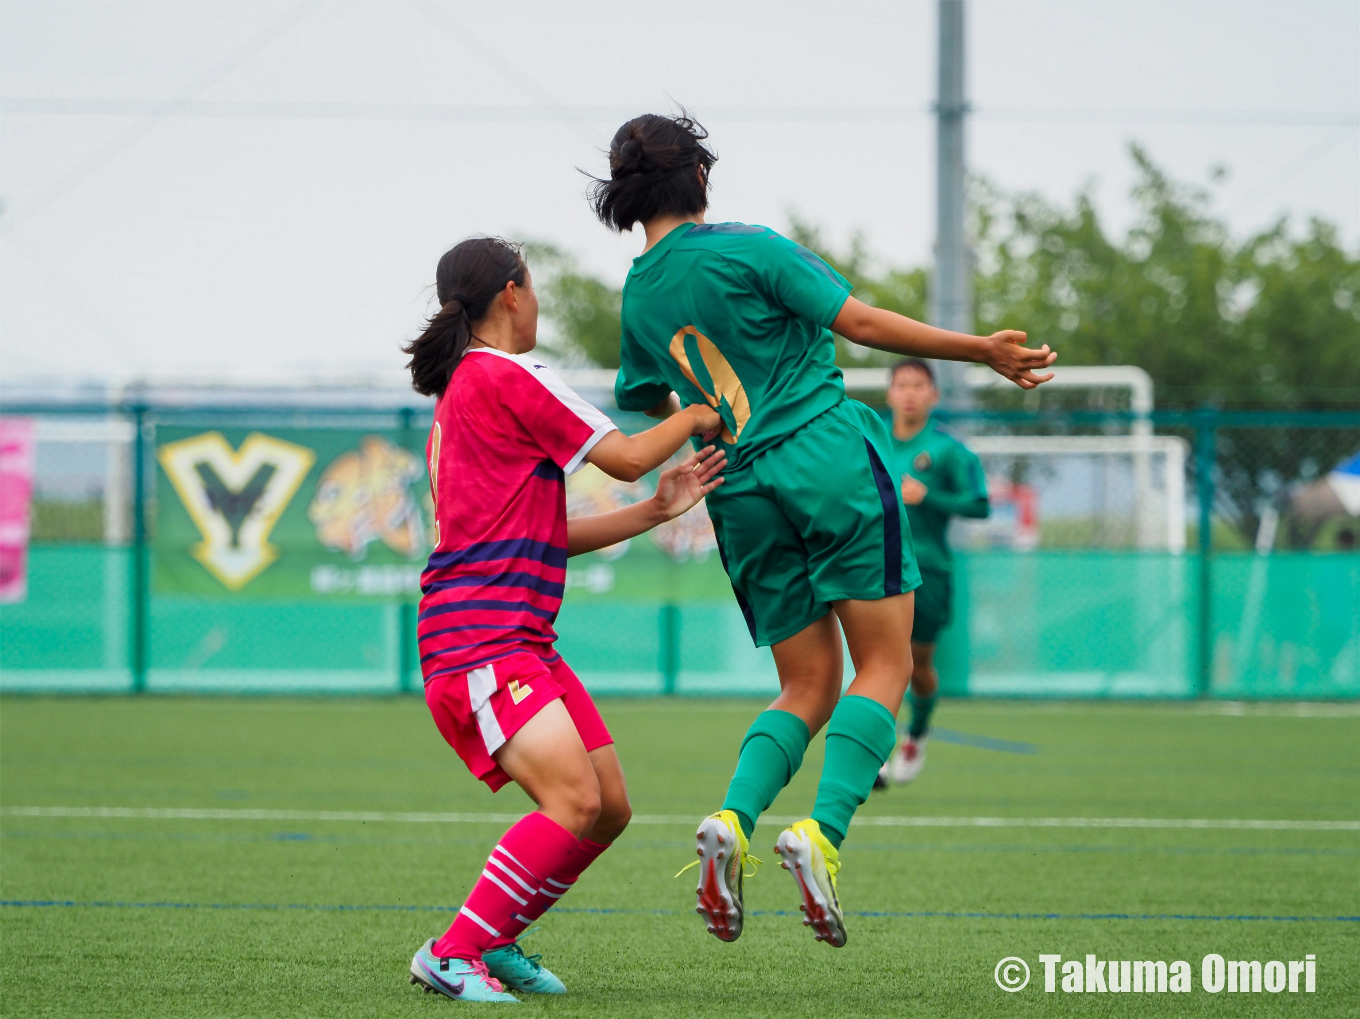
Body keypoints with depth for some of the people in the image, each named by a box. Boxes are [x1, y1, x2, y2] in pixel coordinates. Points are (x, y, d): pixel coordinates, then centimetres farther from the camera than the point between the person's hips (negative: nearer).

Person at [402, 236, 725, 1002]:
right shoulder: (507, 378, -8)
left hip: (522, 641, 10)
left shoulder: (462, 391, 24)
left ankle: (497, 942, 17)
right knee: (574, 800, -23)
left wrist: (657, 511, 15)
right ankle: (453, 954, -18)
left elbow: (544, 536, 23)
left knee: (609, 809, 7)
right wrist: (696, 417, 13)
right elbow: (625, 456, -6)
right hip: (480, 639, -10)